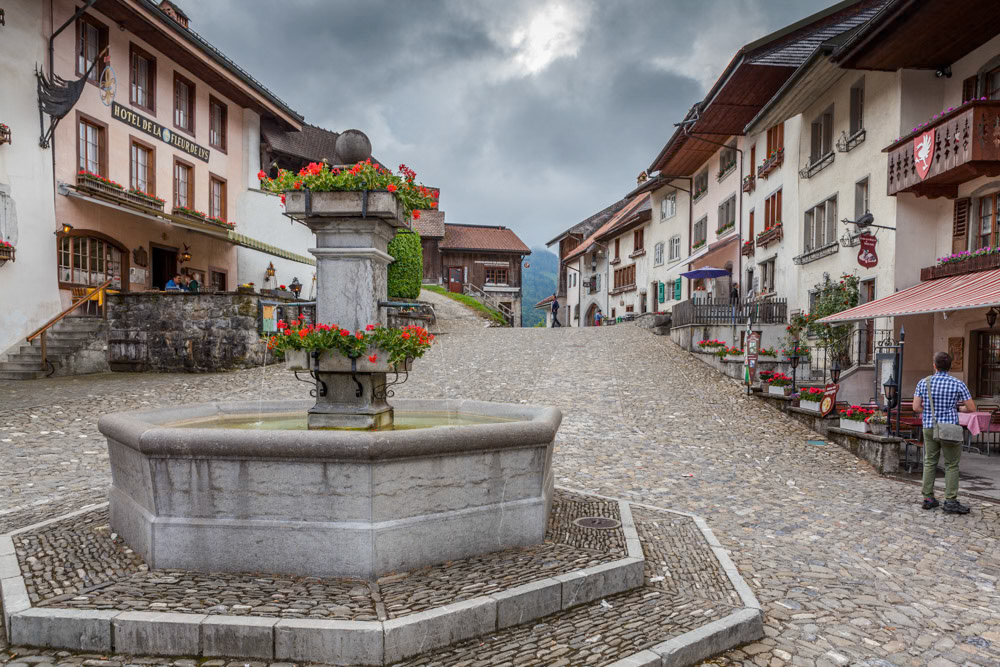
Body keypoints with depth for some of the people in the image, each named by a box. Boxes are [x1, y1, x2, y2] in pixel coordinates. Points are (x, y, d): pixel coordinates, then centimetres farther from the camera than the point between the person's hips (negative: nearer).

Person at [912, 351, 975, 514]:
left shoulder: (923, 383, -1)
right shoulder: (958, 384, -8)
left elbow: (916, 407, -1)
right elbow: (972, 408, -4)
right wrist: (956, 409, 15)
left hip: (929, 428, 3)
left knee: (929, 463, 11)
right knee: (951, 466, 3)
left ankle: (928, 498, 13)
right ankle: (950, 501, 1)